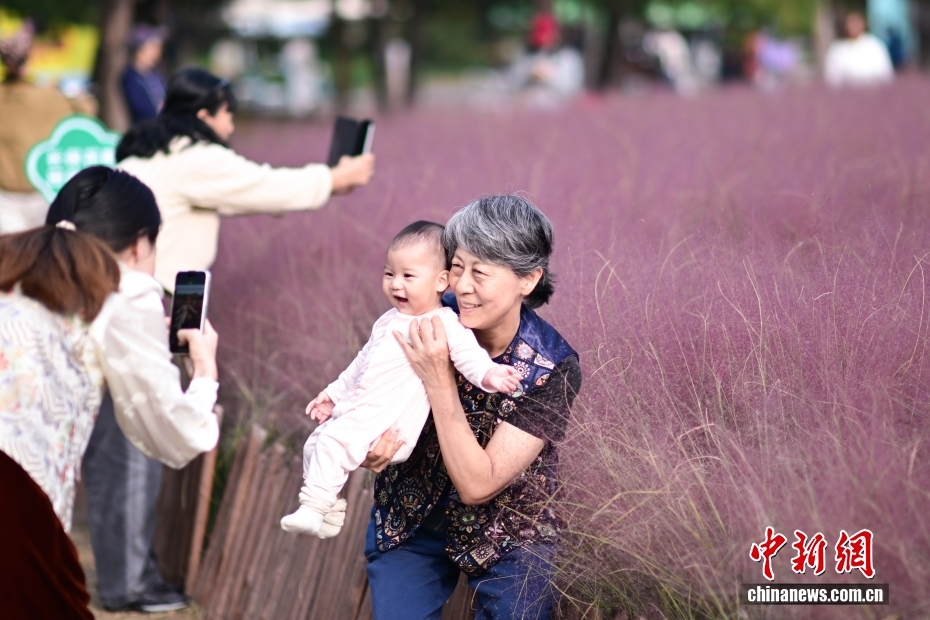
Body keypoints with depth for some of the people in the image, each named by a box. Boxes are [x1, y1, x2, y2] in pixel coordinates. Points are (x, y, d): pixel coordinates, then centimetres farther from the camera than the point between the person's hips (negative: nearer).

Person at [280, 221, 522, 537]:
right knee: (314, 446, 14)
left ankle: (313, 507, -21)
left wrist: (488, 374, -42)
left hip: (390, 420, -10)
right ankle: (331, 512, 21)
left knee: (333, 442, -26)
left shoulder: (444, 325, -9)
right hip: (359, 411, 10)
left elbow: (468, 353, -21)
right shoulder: (389, 321, 18)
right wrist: (334, 394, 31)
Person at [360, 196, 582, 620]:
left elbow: (477, 484, -28)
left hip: (509, 537, -2)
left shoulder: (553, 369, -24)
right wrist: (372, 445, -24)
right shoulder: (432, 323, -17)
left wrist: (438, 380, -35)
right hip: (411, 521, 3)